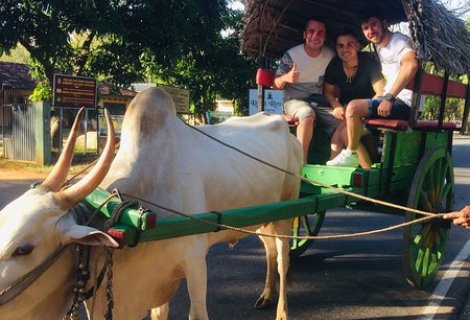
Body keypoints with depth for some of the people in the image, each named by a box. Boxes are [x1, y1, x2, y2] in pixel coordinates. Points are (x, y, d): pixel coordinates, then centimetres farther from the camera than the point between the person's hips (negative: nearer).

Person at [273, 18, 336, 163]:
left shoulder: (331, 55, 3)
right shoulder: (291, 55, -6)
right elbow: (276, 84, -5)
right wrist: (286, 78, -28)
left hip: (320, 102, 3)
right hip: (295, 100, -3)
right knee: (307, 113, -37)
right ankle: (301, 162, -36)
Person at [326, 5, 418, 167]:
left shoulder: (400, 41, -12)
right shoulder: (379, 47, 15)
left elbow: (411, 65, -34)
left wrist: (389, 98, -34)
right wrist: (379, 99, 13)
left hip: (405, 103, -10)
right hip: (391, 101, 10)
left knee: (353, 107, -24)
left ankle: (351, 155, -6)